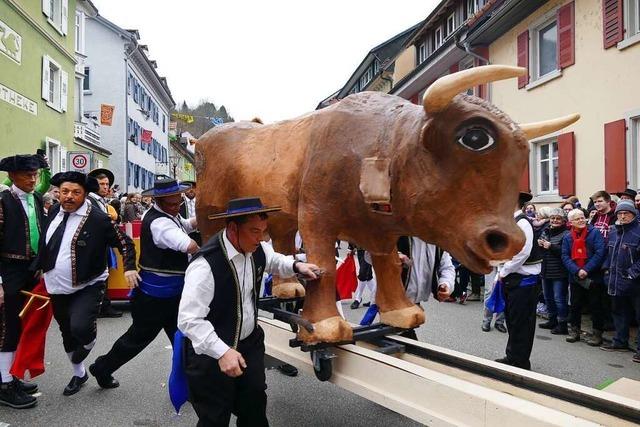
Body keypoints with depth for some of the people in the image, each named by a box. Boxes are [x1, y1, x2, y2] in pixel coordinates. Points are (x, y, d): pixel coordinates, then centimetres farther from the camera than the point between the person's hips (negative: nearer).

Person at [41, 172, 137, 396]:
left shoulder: (99, 219, -17)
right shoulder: (54, 212, 0)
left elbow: (125, 243, -11)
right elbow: (46, 243, 16)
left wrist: (129, 267, -23)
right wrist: (41, 268, 14)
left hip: (88, 286, -6)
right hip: (57, 287, 6)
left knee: (80, 327, -26)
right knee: (67, 333, 18)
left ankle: (87, 344, 13)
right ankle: (78, 373, 41)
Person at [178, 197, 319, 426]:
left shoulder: (257, 249, -7)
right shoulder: (206, 264, -30)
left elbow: (273, 261, 18)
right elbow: (189, 319, -29)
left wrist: (296, 266, -1)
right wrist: (222, 352, -35)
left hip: (250, 343, 7)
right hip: (211, 354, -6)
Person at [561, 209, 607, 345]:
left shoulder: (595, 233, -4)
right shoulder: (567, 237, 6)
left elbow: (600, 252, -13)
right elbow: (565, 256, 0)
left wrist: (586, 270, -17)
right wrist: (577, 271, -14)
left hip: (593, 277, -3)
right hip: (575, 277, 3)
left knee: (595, 305, 4)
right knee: (575, 304, 11)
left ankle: (597, 333, 15)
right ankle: (574, 330, 24)